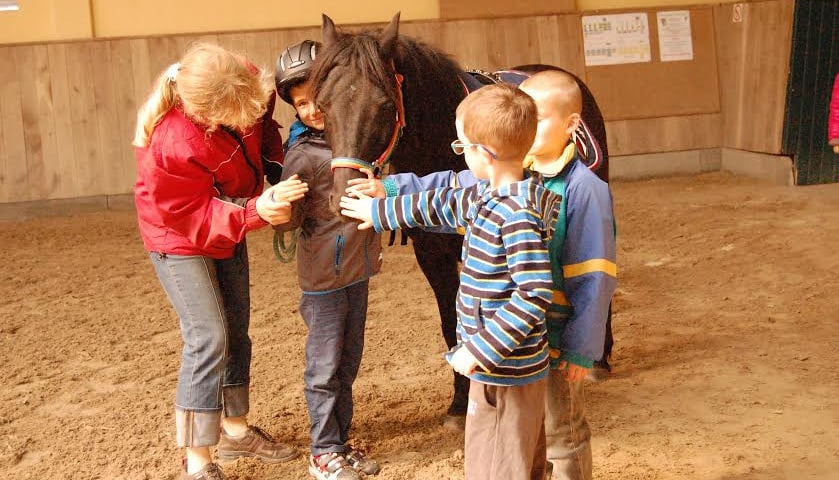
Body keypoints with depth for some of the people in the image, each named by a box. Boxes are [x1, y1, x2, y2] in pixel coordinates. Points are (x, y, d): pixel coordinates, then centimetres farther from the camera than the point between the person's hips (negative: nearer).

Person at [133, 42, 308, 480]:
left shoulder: (244, 87, -21)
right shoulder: (174, 146, -39)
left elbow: (263, 126, 3)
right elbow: (192, 217, -30)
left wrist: (278, 163, -14)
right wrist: (255, 212, -43)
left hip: (228, 228, 8)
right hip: (180, 239, -7)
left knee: (237, 329, 15)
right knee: (209, 337, -13)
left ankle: (236, 430, 33)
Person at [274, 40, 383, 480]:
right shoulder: (302, 154, -14)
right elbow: (289, 220, -16)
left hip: (358, 269, 6)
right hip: (324, 275, -6)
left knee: (348, 362, 16)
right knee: (325, 366, 4)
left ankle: (341, 440, 30)